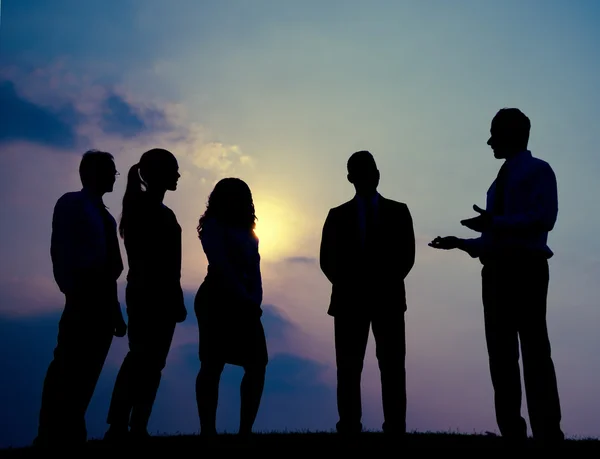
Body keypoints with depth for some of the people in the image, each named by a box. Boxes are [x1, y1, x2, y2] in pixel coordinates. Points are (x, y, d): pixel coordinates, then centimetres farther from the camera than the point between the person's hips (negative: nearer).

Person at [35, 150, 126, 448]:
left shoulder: (105, 216, 20)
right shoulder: (71, 205, 0)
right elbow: (61, 253, -9)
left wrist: (116, 312, 12)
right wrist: (73, 292, -18)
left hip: (102, 304, 7)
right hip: (83, 301, -7)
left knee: (86, 372, 7)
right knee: (68, 369, -9)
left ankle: (70, 434, 12)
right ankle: (53, 435, -3)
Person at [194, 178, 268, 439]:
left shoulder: (245, 230, 22)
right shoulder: (213, 226, 1)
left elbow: (253, 267, 12)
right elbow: (220, 266, -10)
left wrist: (255, 299, -5)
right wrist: (246, 298, -13)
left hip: (243, 304, 7)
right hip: (217, 301, -7)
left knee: (257, 366, 0)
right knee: (213, 366, -7)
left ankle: (245, 431, 3)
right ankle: (208, 432, -4)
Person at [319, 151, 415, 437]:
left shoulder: (398, 212, 11)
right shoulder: (338, 216, 11)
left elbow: (406, 256, 3)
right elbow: (328, 261, 5)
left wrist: (386, 284, -6)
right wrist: (349, 286, -4)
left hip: (388, 299, 0)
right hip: (350, 301, 0)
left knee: (392, 369, -4)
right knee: (349, 370, -2)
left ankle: (395, 430, -4)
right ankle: (349, 430, -2)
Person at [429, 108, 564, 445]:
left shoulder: (538, 171, 1)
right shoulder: (500, 182, 24)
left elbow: (544, 217, -15)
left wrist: (494, 222, -18)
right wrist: (462, 243, 14)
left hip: (525, 268, -8)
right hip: (498, 271, 8)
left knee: (534, 351, -9)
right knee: (502, 354, 5)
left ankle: (548, 432, -6)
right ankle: (512, 432, 9)